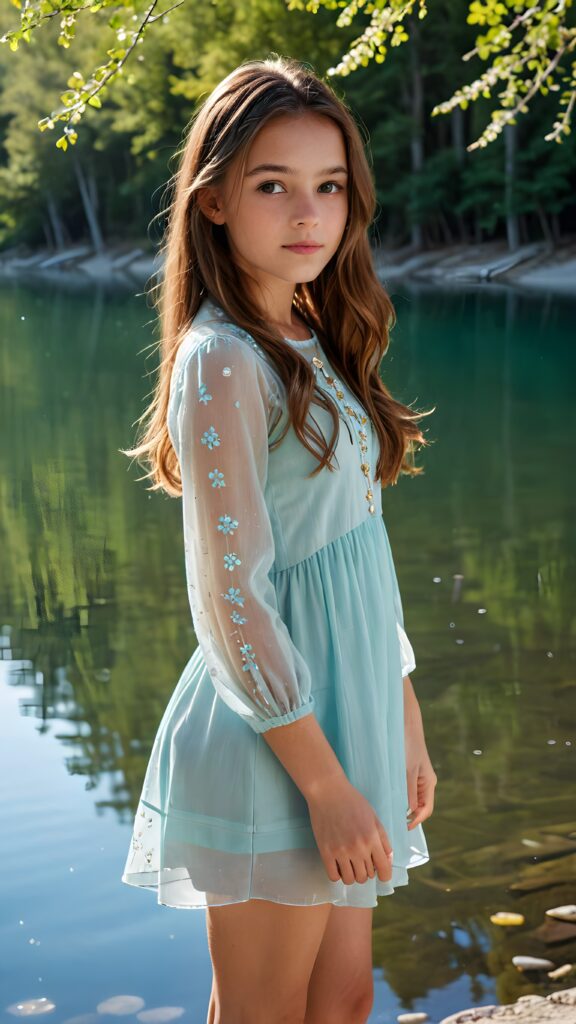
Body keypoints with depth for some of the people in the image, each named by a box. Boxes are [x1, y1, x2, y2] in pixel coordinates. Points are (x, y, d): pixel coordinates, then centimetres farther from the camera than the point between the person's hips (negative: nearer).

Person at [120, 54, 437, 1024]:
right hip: (274, 750, -8)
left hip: (341, 717, 8)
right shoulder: (223, 363, -16)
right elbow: (230, 595, -19)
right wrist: (326, 782, -18)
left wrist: (403, 721, 14)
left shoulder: (312, 346, 10)